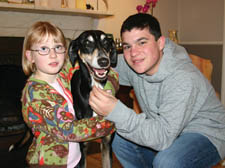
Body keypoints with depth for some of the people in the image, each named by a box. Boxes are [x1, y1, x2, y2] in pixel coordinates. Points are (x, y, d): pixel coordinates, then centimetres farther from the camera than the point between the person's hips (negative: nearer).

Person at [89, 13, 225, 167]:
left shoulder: (184, 79, -33)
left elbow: (163, 138, -36)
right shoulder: (130, 64, -11)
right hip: (164, 128, 7)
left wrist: (117, 112, -45)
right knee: (119, 140, -3)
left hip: (206, 135, -6)